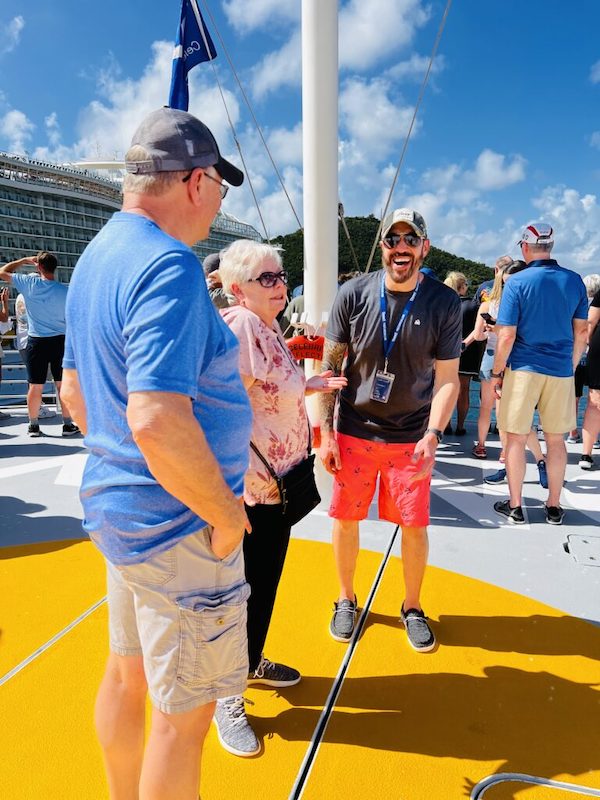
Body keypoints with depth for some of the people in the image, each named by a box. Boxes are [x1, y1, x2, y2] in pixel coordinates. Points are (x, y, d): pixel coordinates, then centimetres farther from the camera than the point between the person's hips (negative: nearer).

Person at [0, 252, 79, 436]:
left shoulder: (29, 283, -7)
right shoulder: (65, 290, -7)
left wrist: (24, 260, 16)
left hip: (36, 341, 0)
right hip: (60, 341, 0)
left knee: (35, 386, 7)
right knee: (63, 384, 6)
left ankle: (33, 426, 16)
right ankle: (68, 424, 10)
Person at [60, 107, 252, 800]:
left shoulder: (96, 256, 10)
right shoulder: (168, 265, -21)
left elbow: (75, 391, 15)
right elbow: (158, 422, -32)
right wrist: (226, 512, -18)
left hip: (117, 503, 10)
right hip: (178, 523, -10)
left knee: (127, 672, 25)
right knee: (185, 710, 9)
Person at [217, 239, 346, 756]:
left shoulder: (269, 327, 10)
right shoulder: (238, 326, -19)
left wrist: (309, 386, 9)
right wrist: (239, 485, -27)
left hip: (278, 480, 9)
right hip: (250, 486, -9)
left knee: (268, 578, 22)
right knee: (244, 587, 5)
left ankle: (251, 662, 44)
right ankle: (226, 695, 27)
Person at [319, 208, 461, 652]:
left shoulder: (445, 303, -6)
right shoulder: (354, 295, -5)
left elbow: (447, 379, -6)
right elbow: (330, 366, -1)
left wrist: (432, 435, -20)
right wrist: (325, 431, -4)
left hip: (412, 437, 0)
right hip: (354, 431, 1)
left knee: (415, 525, 7)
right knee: (345, 518, 9)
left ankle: (413, 607, 32)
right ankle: (347, 600, 33)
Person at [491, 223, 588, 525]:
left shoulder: (517, 282, -8)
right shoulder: (574, 281, 5)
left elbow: (507, 335, -12)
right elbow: (581, 331, 9)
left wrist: (497, 373, -3)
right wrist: (571, 366, 19)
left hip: (523, 369, -4)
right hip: (561, 371, 4)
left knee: (515, 438, 6)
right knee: (556, 440, 12)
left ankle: (515, 507, 13)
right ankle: (554, 507, 22)